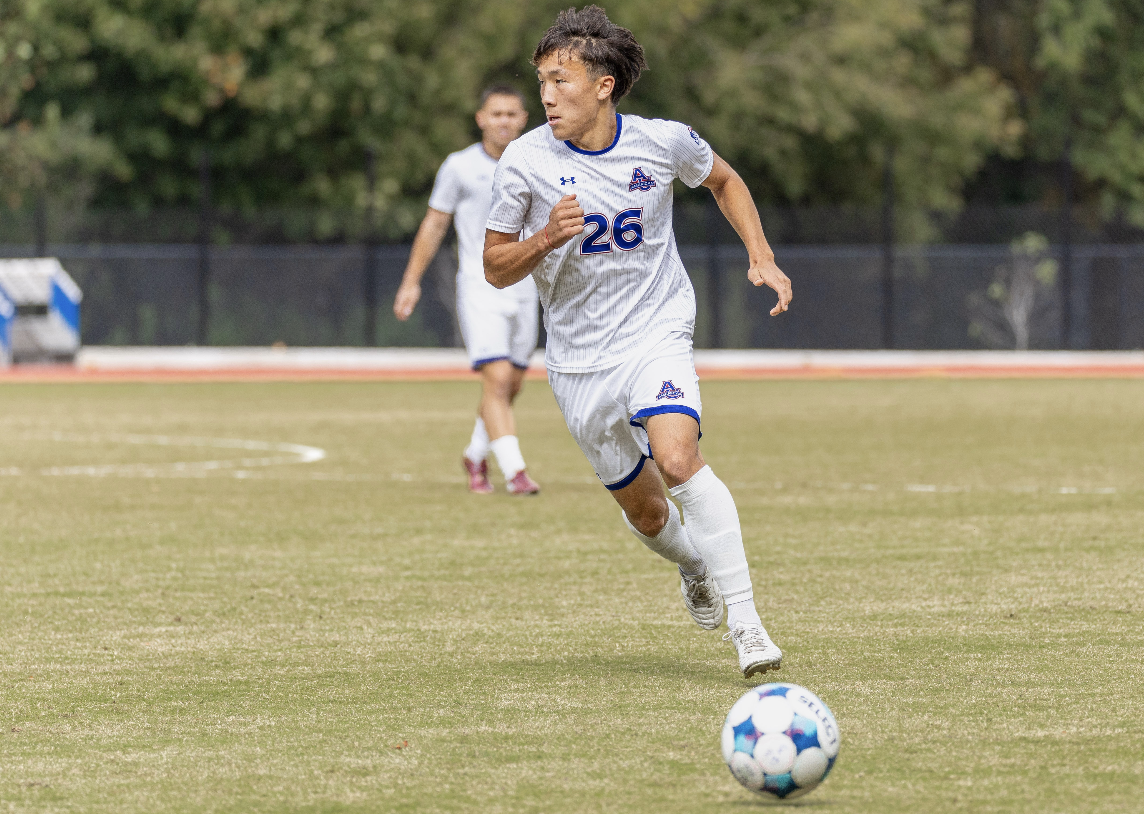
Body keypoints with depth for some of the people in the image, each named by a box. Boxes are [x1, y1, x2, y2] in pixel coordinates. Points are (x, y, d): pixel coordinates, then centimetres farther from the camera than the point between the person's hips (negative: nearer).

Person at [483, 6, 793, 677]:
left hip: (657, 332, -2)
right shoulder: (527, 161, -10)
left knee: (678, 458, -29)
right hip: (579, 359, 2)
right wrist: (546, 238, -23)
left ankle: (746, 622, -25)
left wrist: (762, 257, 2)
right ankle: (694, 565, 47)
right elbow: (495, 270, -3)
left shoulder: (663, 142, -9)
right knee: (643, 508, 11)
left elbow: (724, 181, 14)